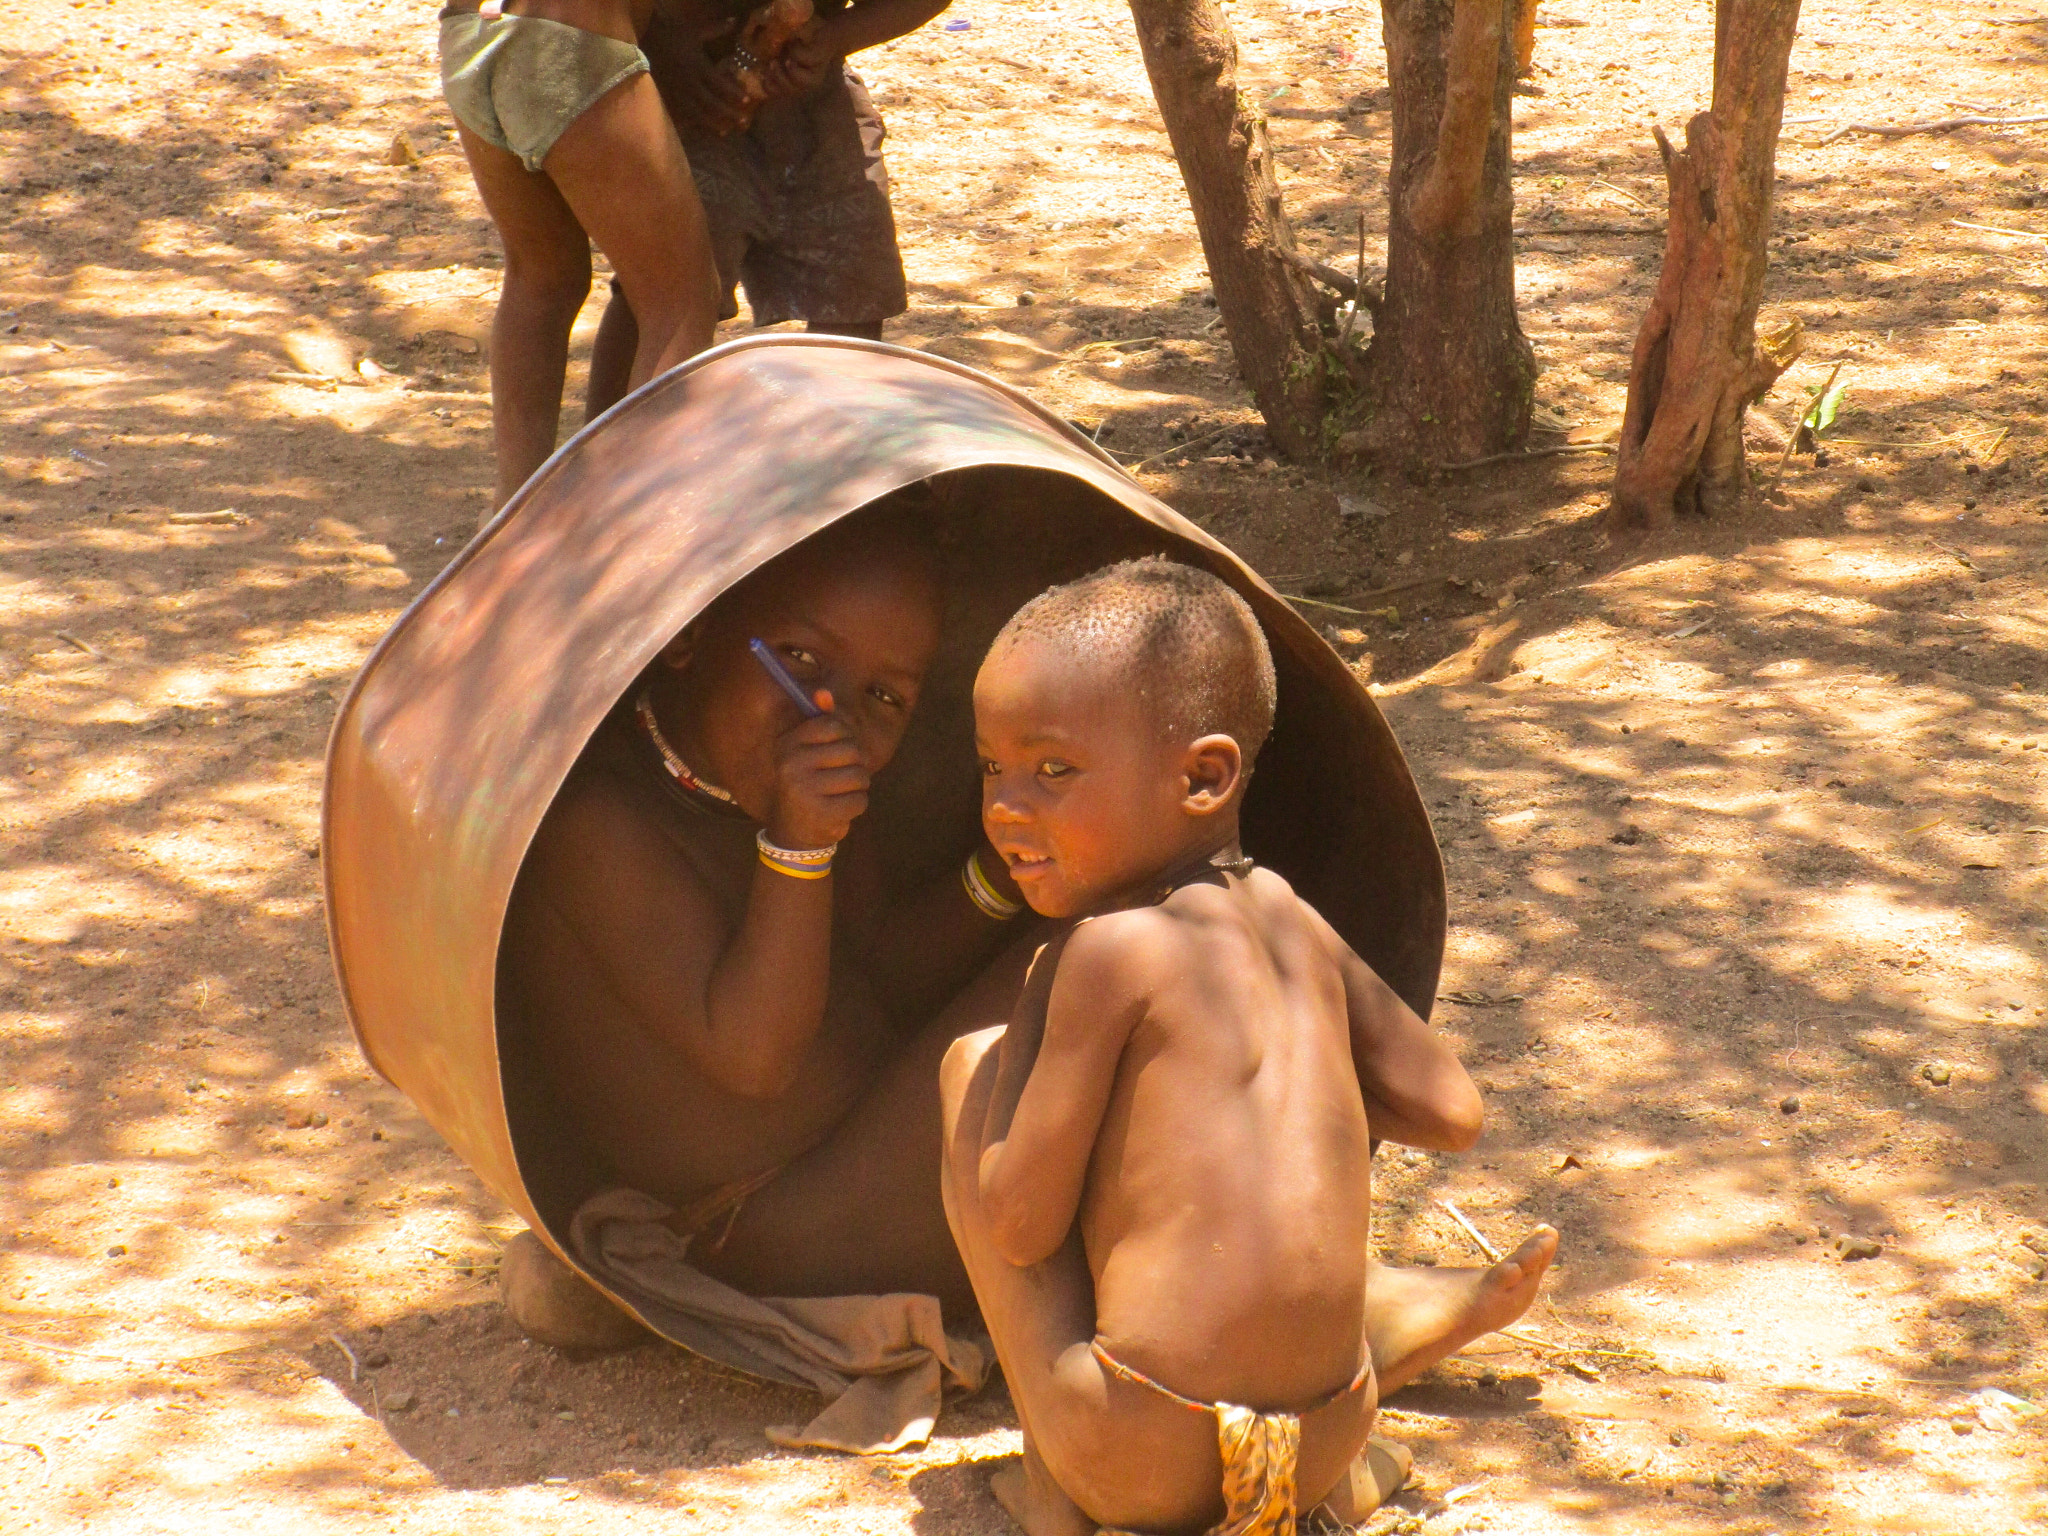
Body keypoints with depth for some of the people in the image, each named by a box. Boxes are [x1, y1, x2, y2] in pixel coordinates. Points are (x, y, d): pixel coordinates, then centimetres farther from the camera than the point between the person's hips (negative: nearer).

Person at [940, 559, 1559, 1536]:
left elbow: (1018, 1226, -8)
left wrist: (1028, 1035, 8)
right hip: (1322, 1450, 8)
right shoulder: (1292, 920, 8)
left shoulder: (1109, 949, -12)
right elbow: (1452, 1115, 17)